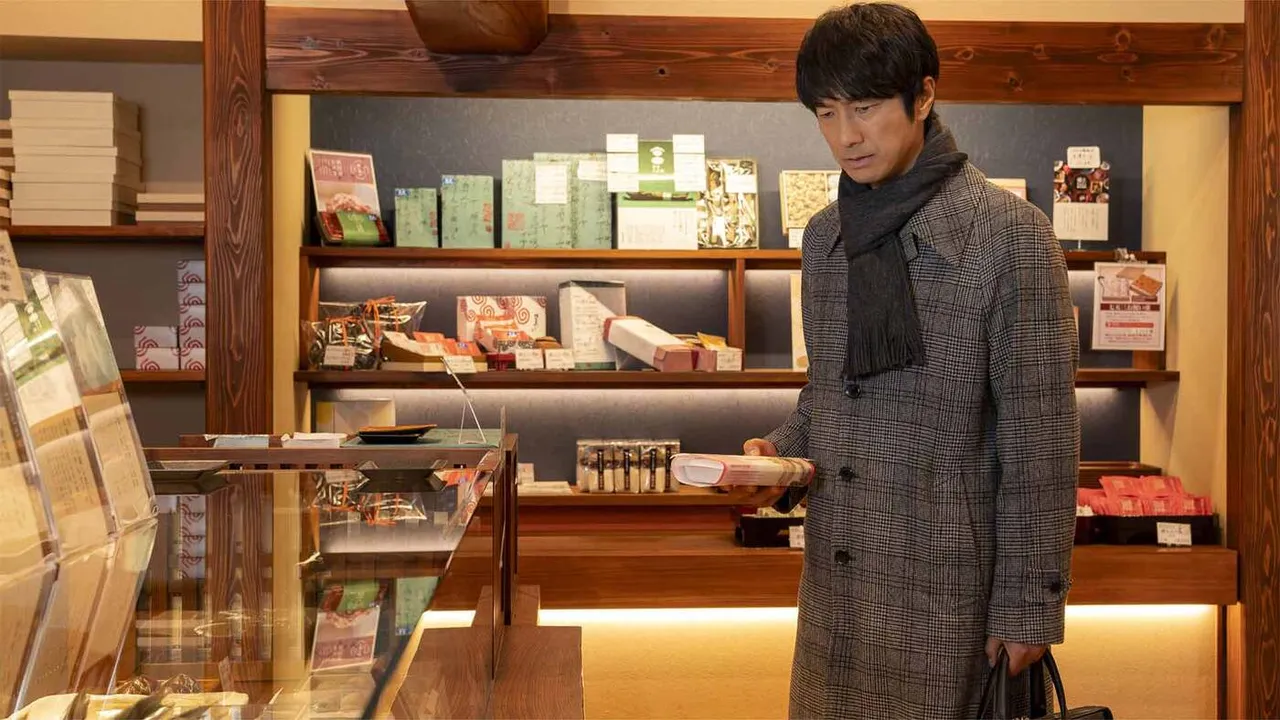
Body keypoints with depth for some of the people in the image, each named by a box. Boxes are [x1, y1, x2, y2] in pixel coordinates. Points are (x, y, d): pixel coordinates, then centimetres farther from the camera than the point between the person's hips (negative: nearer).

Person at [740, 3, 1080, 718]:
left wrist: (1029, 604, -11)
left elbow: (1040, 438, -12)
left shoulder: (1009, 234, -12)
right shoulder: (825, 237, 7)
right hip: (835, 579, 6)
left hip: (949, 585, -5)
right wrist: (779, 454, -2)